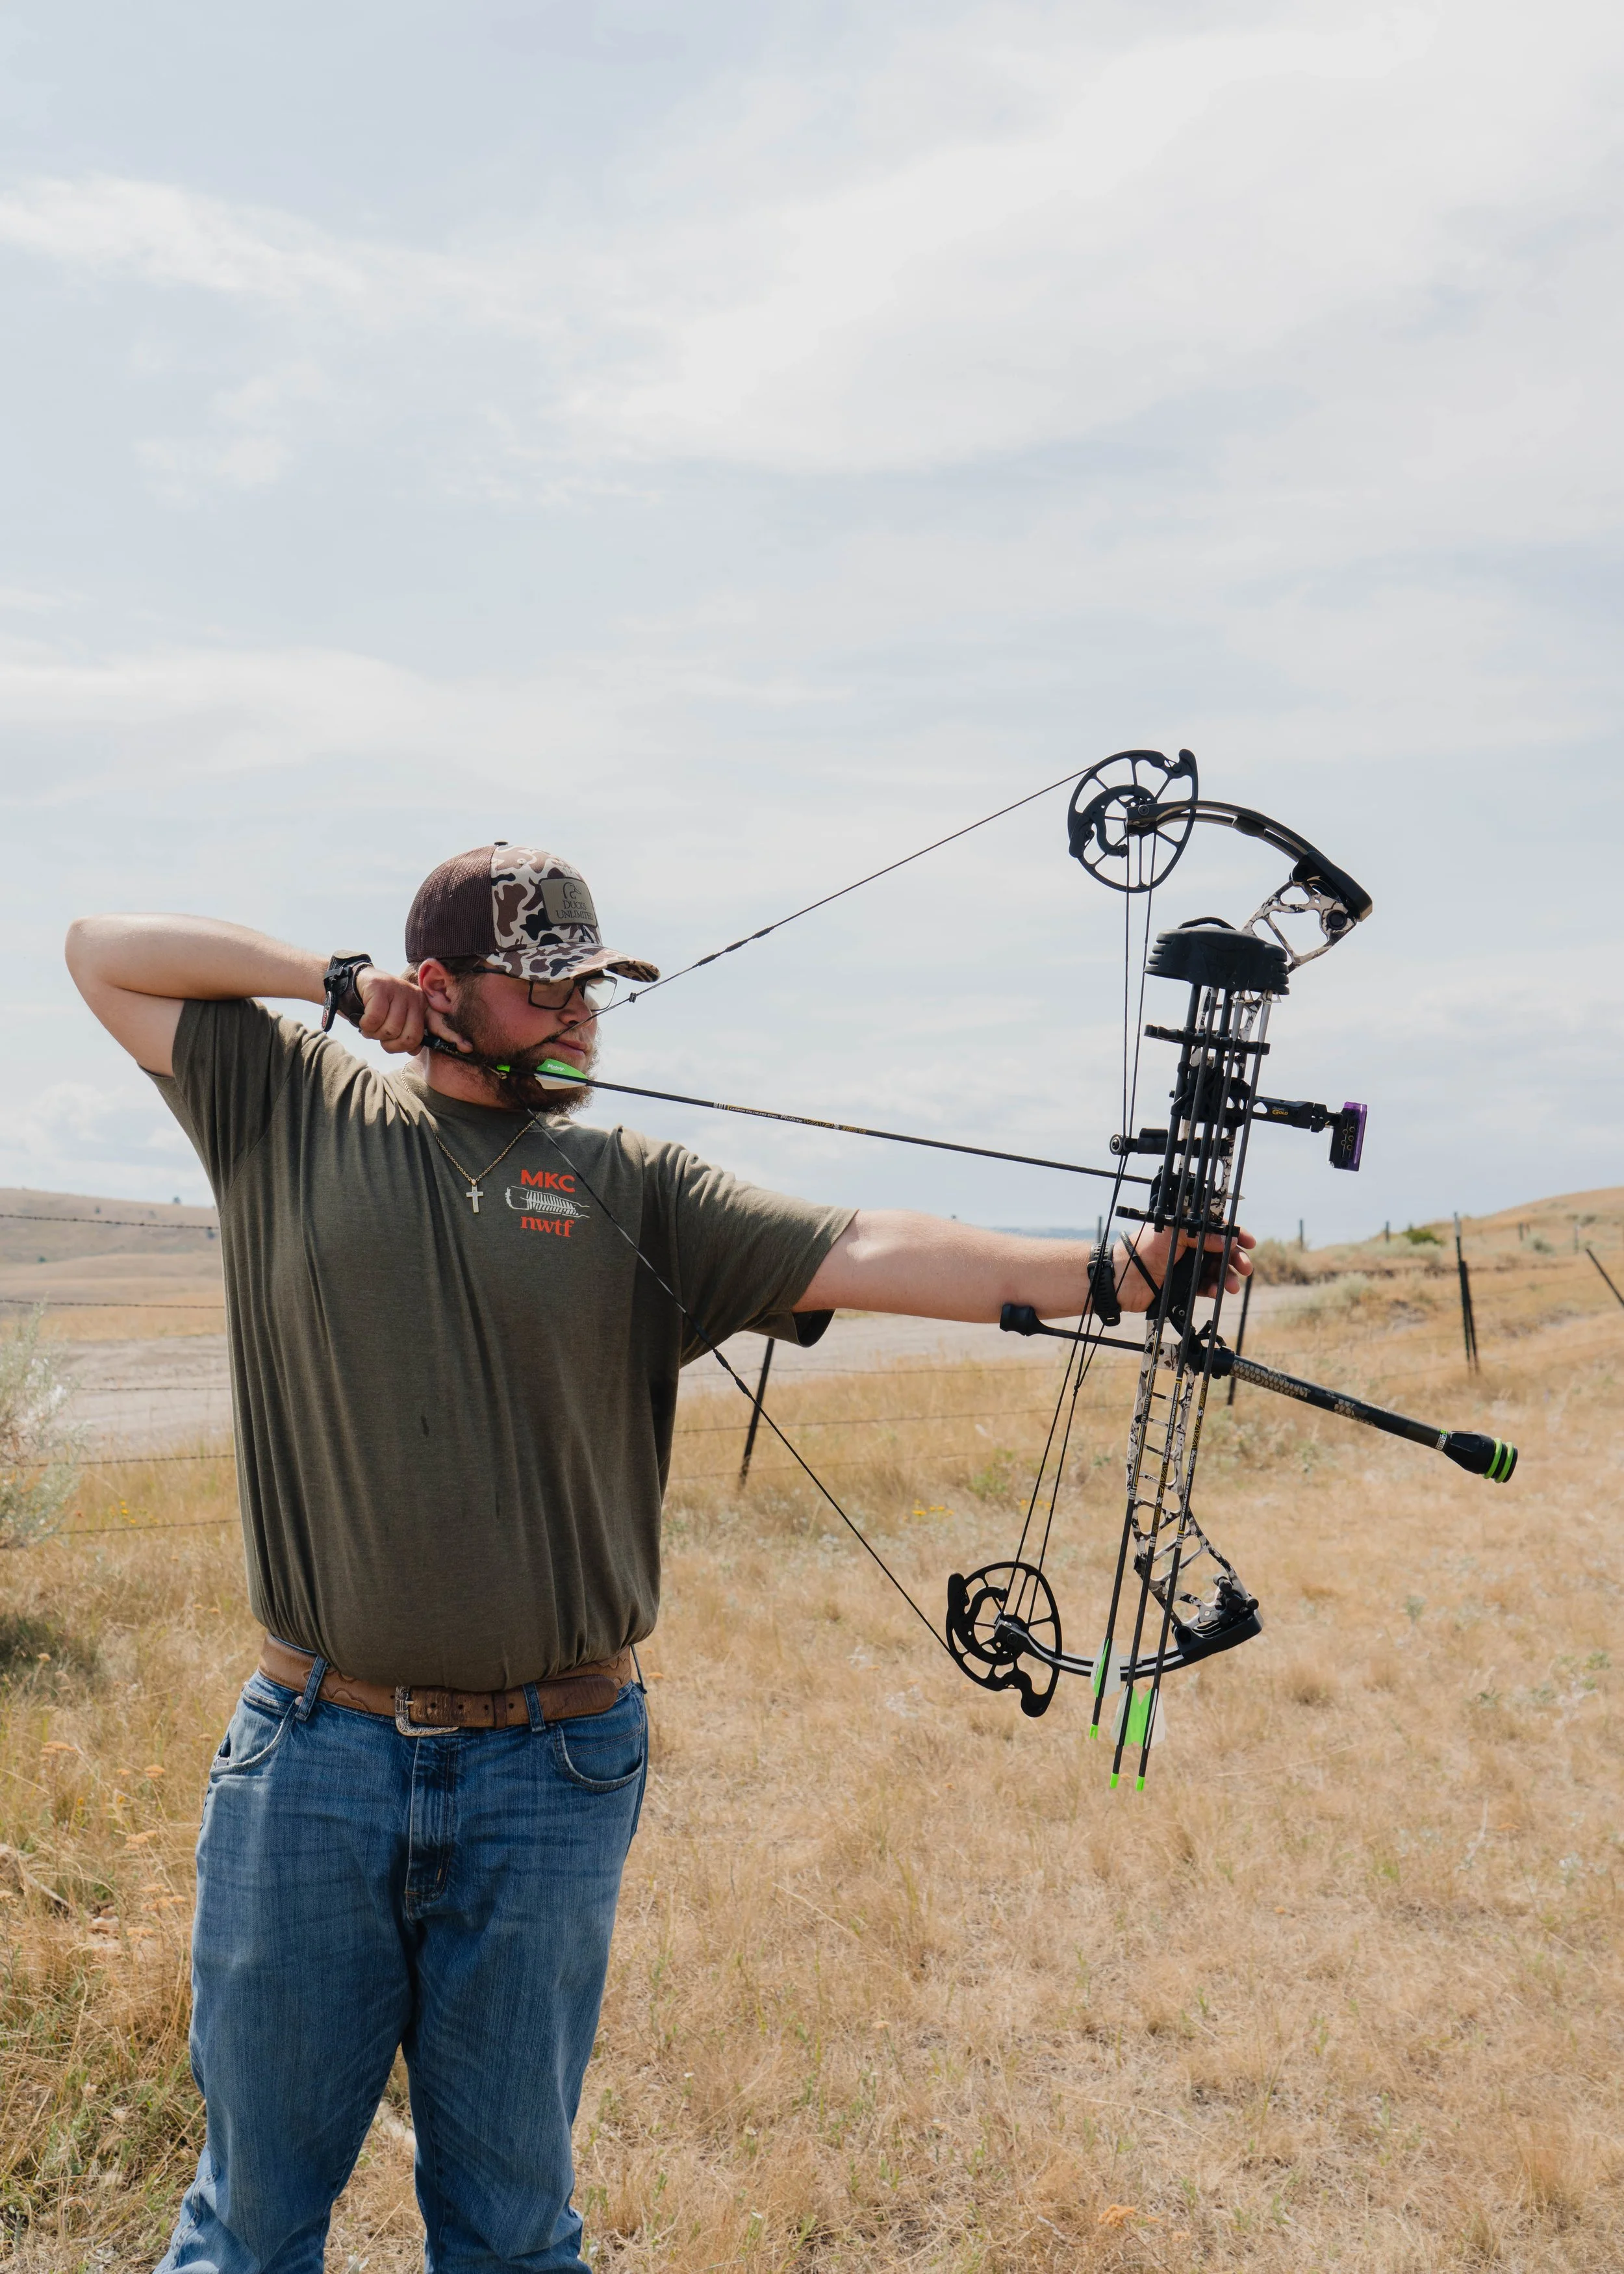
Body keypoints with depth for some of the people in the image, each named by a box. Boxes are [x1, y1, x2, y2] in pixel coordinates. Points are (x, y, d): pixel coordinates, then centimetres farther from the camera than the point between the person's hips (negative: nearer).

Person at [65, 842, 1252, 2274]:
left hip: (551, 1778, 1)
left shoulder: (636, 1192, 3)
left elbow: (863, 1254, -7)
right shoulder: (294, 1117, 5)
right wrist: (339, 980, 0)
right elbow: (105, 955, 10)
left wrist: (1113, 1272, -18)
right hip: (314, 1759, 0)